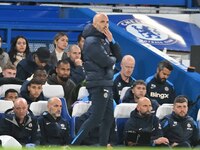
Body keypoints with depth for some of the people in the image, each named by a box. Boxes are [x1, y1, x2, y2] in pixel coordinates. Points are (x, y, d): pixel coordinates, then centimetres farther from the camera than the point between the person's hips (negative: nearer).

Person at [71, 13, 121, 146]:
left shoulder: (104, 40, 18)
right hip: (98, 84, -10)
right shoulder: (92, 41, -12)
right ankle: (73, 145, -12)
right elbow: (105, 61, -20)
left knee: (108, 119, 10)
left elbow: (118, 57, 13)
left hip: (107, 84, 10)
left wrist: (111, 41, 1)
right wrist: (113, 59, 2)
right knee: (96, 118, -12)